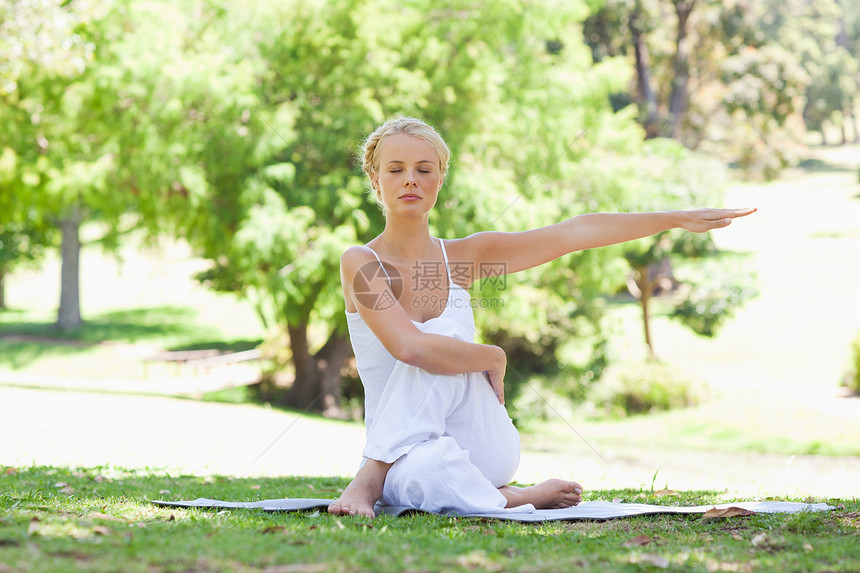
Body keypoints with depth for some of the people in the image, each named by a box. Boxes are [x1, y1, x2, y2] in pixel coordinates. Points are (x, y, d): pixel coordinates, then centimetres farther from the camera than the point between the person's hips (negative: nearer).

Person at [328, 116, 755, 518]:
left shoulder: (463, 257, 4)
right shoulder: (361, 263, -9)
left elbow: (573, 233, 2)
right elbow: (409, 348, -24)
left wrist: (679, 219, 2)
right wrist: (494, 358, -10)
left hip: (482, 452, 4)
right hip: (400, 446, -4)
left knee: (443, 339, -23)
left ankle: (372, 480, -16)